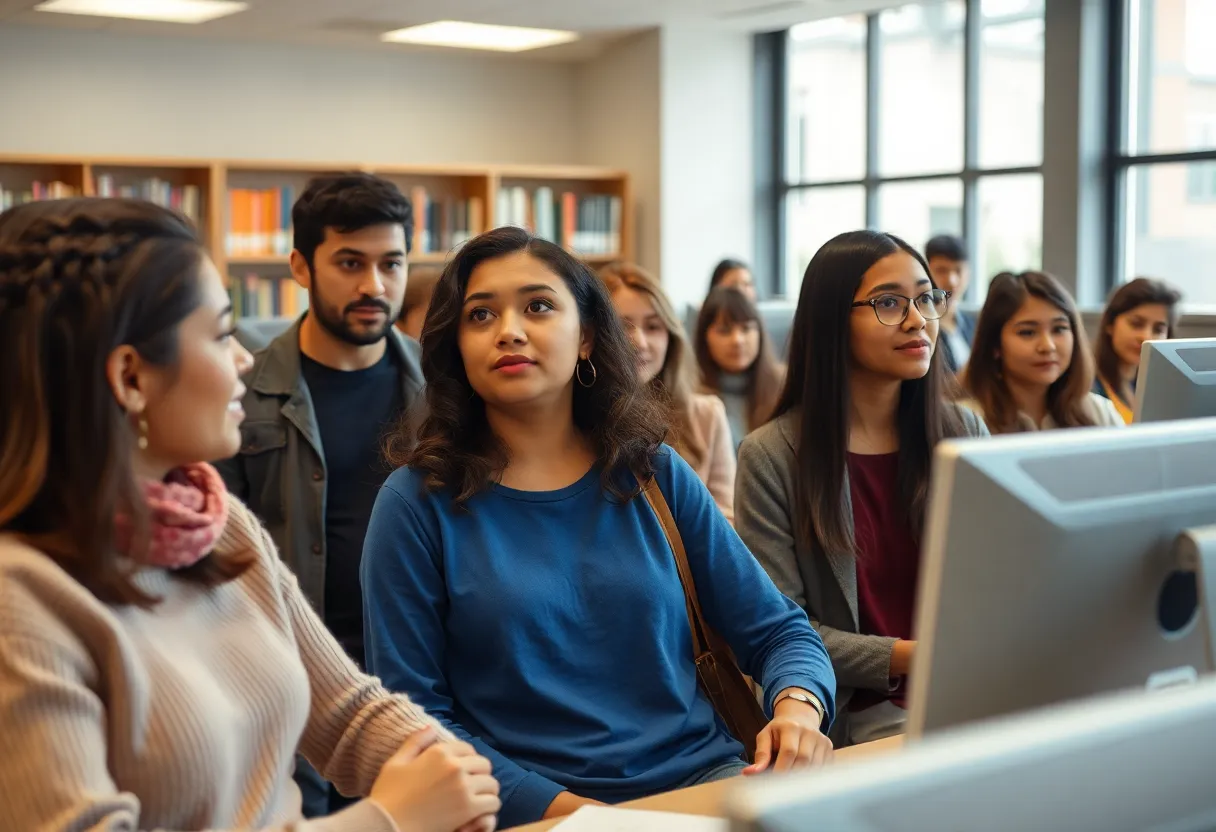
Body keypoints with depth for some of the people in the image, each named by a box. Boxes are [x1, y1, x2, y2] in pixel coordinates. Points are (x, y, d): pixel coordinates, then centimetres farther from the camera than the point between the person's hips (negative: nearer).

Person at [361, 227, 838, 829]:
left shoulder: (657, 475, 7)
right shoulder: (418, 502, -1)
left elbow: (779, 630, 10)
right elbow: (415, 710, -3)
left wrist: (798, 709, -12)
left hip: (702, 777, 3)